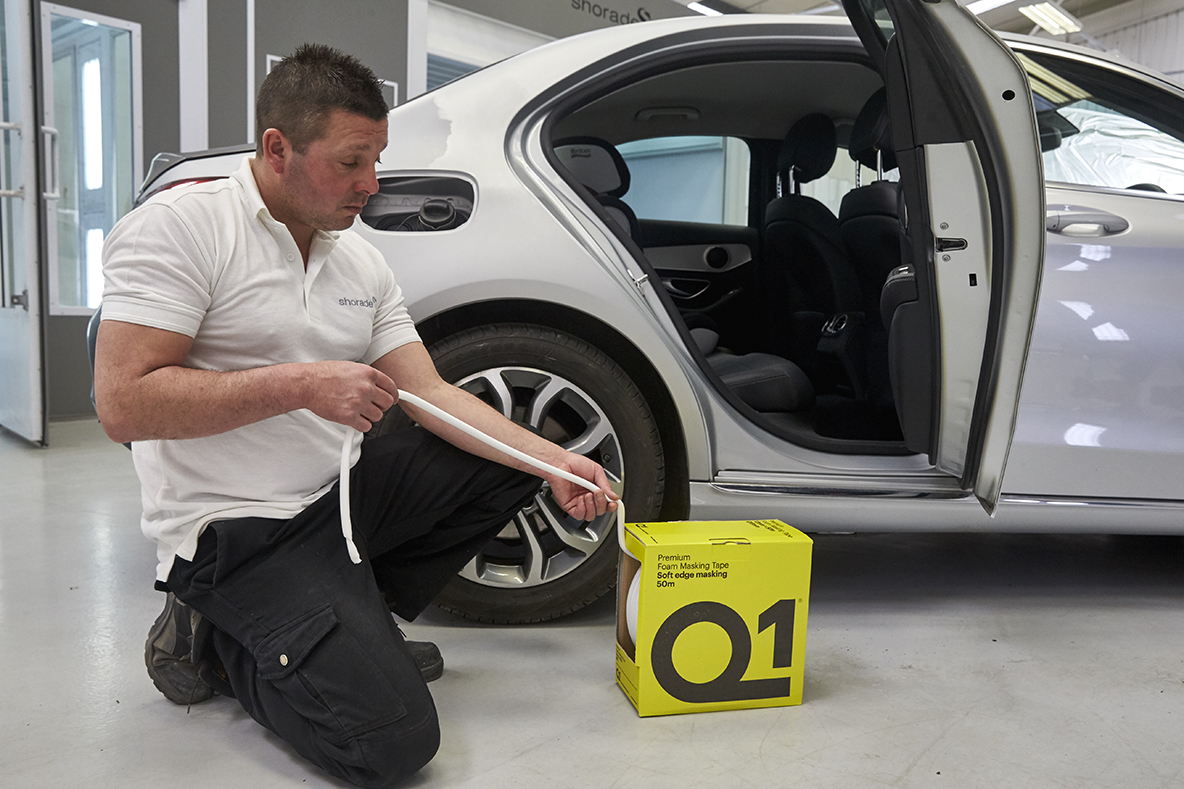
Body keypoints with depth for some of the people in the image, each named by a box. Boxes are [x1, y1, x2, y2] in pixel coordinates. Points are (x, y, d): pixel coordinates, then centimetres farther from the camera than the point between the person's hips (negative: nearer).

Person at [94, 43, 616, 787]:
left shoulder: (364, 263, 7)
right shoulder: (178, 226, -13)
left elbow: (433, 395, 3)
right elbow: (125, 404, -20)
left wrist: (557, 463, -8)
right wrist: (302, 384, -24)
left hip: (343, 490, 8)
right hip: (240, 532, -8)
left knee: (512, 459, 3)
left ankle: (352, 622, 9)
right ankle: (215, 643, 6)